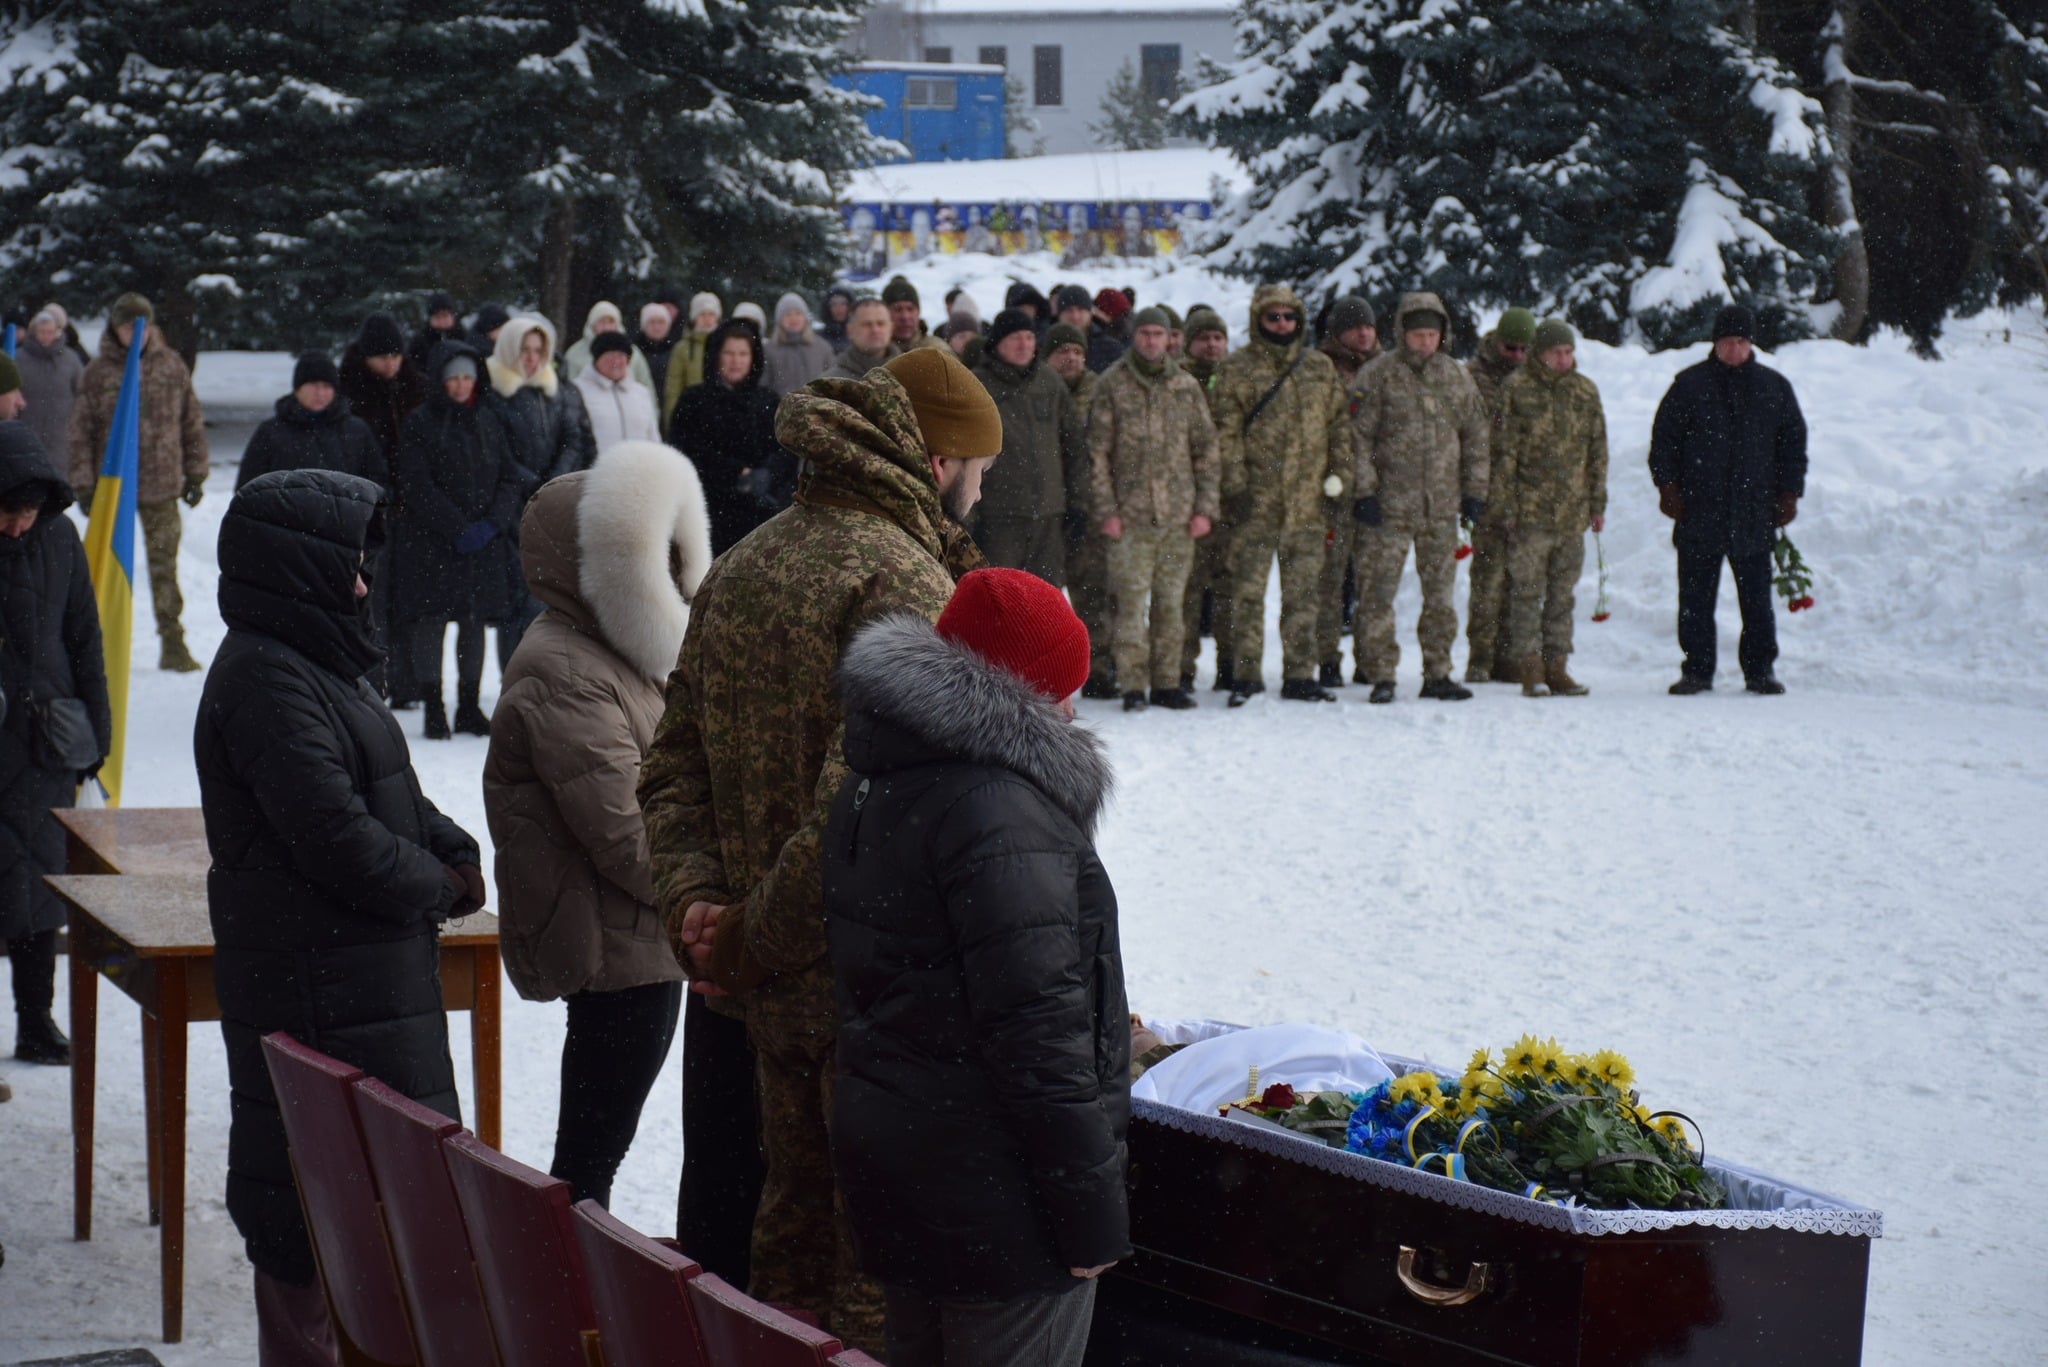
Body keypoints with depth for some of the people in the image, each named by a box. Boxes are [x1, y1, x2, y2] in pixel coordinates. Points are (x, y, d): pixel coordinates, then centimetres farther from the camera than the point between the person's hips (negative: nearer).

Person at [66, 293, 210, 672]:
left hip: (161, 485, 1)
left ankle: (172, 644, 6)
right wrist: (83, 484, -3)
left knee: (164, 565, 1)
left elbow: (192, 422, 10)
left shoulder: (171, 365, 3)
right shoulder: (98, 373, -2)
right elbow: (80, 432, 1)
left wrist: (196, 473, 10)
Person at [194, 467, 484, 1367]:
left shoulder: (316, 666, 14)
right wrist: (436, 885, -8)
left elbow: (391, 791, 22)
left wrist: (451, 851, 3)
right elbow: (335, 836, -24)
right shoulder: (266, 681, -19)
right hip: (315, 982, -11)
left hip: (371, 978, 11)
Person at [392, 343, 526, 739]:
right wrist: (458, 529, -15)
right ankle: (433, 709, 0)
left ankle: (470, 707, 15)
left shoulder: (489, 424, 11)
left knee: (475, 621, 7)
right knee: (431, 620, -5)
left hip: (485, 543, 4)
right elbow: (417, 487, -9)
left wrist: (491, 523, -8)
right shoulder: (420, 424, -3)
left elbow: (512, 479, 9)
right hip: (431, 543, -4)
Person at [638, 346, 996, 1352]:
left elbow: (672, 769, 10)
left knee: (796, 1222, 21)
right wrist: (753, 941, -17)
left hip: (778, 994, 8)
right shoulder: (905, 583, -18)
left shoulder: (738, 572, 11)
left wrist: (691, 900, -3)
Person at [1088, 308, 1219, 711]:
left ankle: (1167, 682, 13)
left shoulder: (1186, 387, 9)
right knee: (1132, 602, -5)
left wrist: (1205, 507, 3)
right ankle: (1133, 687, 0)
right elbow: (1098, 451, 0)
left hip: (1178, 514, 3)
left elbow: (1206, 449, 11)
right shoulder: (1113, 384, 1)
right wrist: (1106, 509, -7)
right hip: (1130, 514, -3)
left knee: (1171, 602, 6)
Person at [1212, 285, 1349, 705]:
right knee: (1248, 589, -4)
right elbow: (1226, 433, -3)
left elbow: (1337, 423, 16)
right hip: (1256, 500, -3)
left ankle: (1299, 676, 13)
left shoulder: (1320, 367, 13)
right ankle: (1246, 675, 1)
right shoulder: (1235, 369, 1)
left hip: (1307, 499, 3)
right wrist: (1235, 486, -10)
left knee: (1303, 591, 7)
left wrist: (1339, 470, 5)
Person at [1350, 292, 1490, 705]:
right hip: (1390, 504, -4)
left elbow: (1476, 437, 15)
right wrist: (1364, 491, -11)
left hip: (1442, 506, 4)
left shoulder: (1456, 376, 10)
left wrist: (1474, 492, 10)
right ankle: (1381, 676, 1)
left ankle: (1438, 674, 17)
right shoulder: (1378, 376, -3)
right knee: (1378, 592, -6)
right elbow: (1359, 436, -5)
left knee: (1441, 593, 8)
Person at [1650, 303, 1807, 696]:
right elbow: (1664, 438, 6)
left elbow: (1793, 442, 13)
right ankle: (1697, 670, 10)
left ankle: (1760, 670, 11)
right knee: (1696, 597, 3)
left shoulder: (1774, 387, 8)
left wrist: (1788, 493, 6)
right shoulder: (1690, 384, 4)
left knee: (1757, 597, 3)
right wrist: (1668, 486, -2)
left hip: (1754, 515, 1)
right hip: (1699, 514, -1)